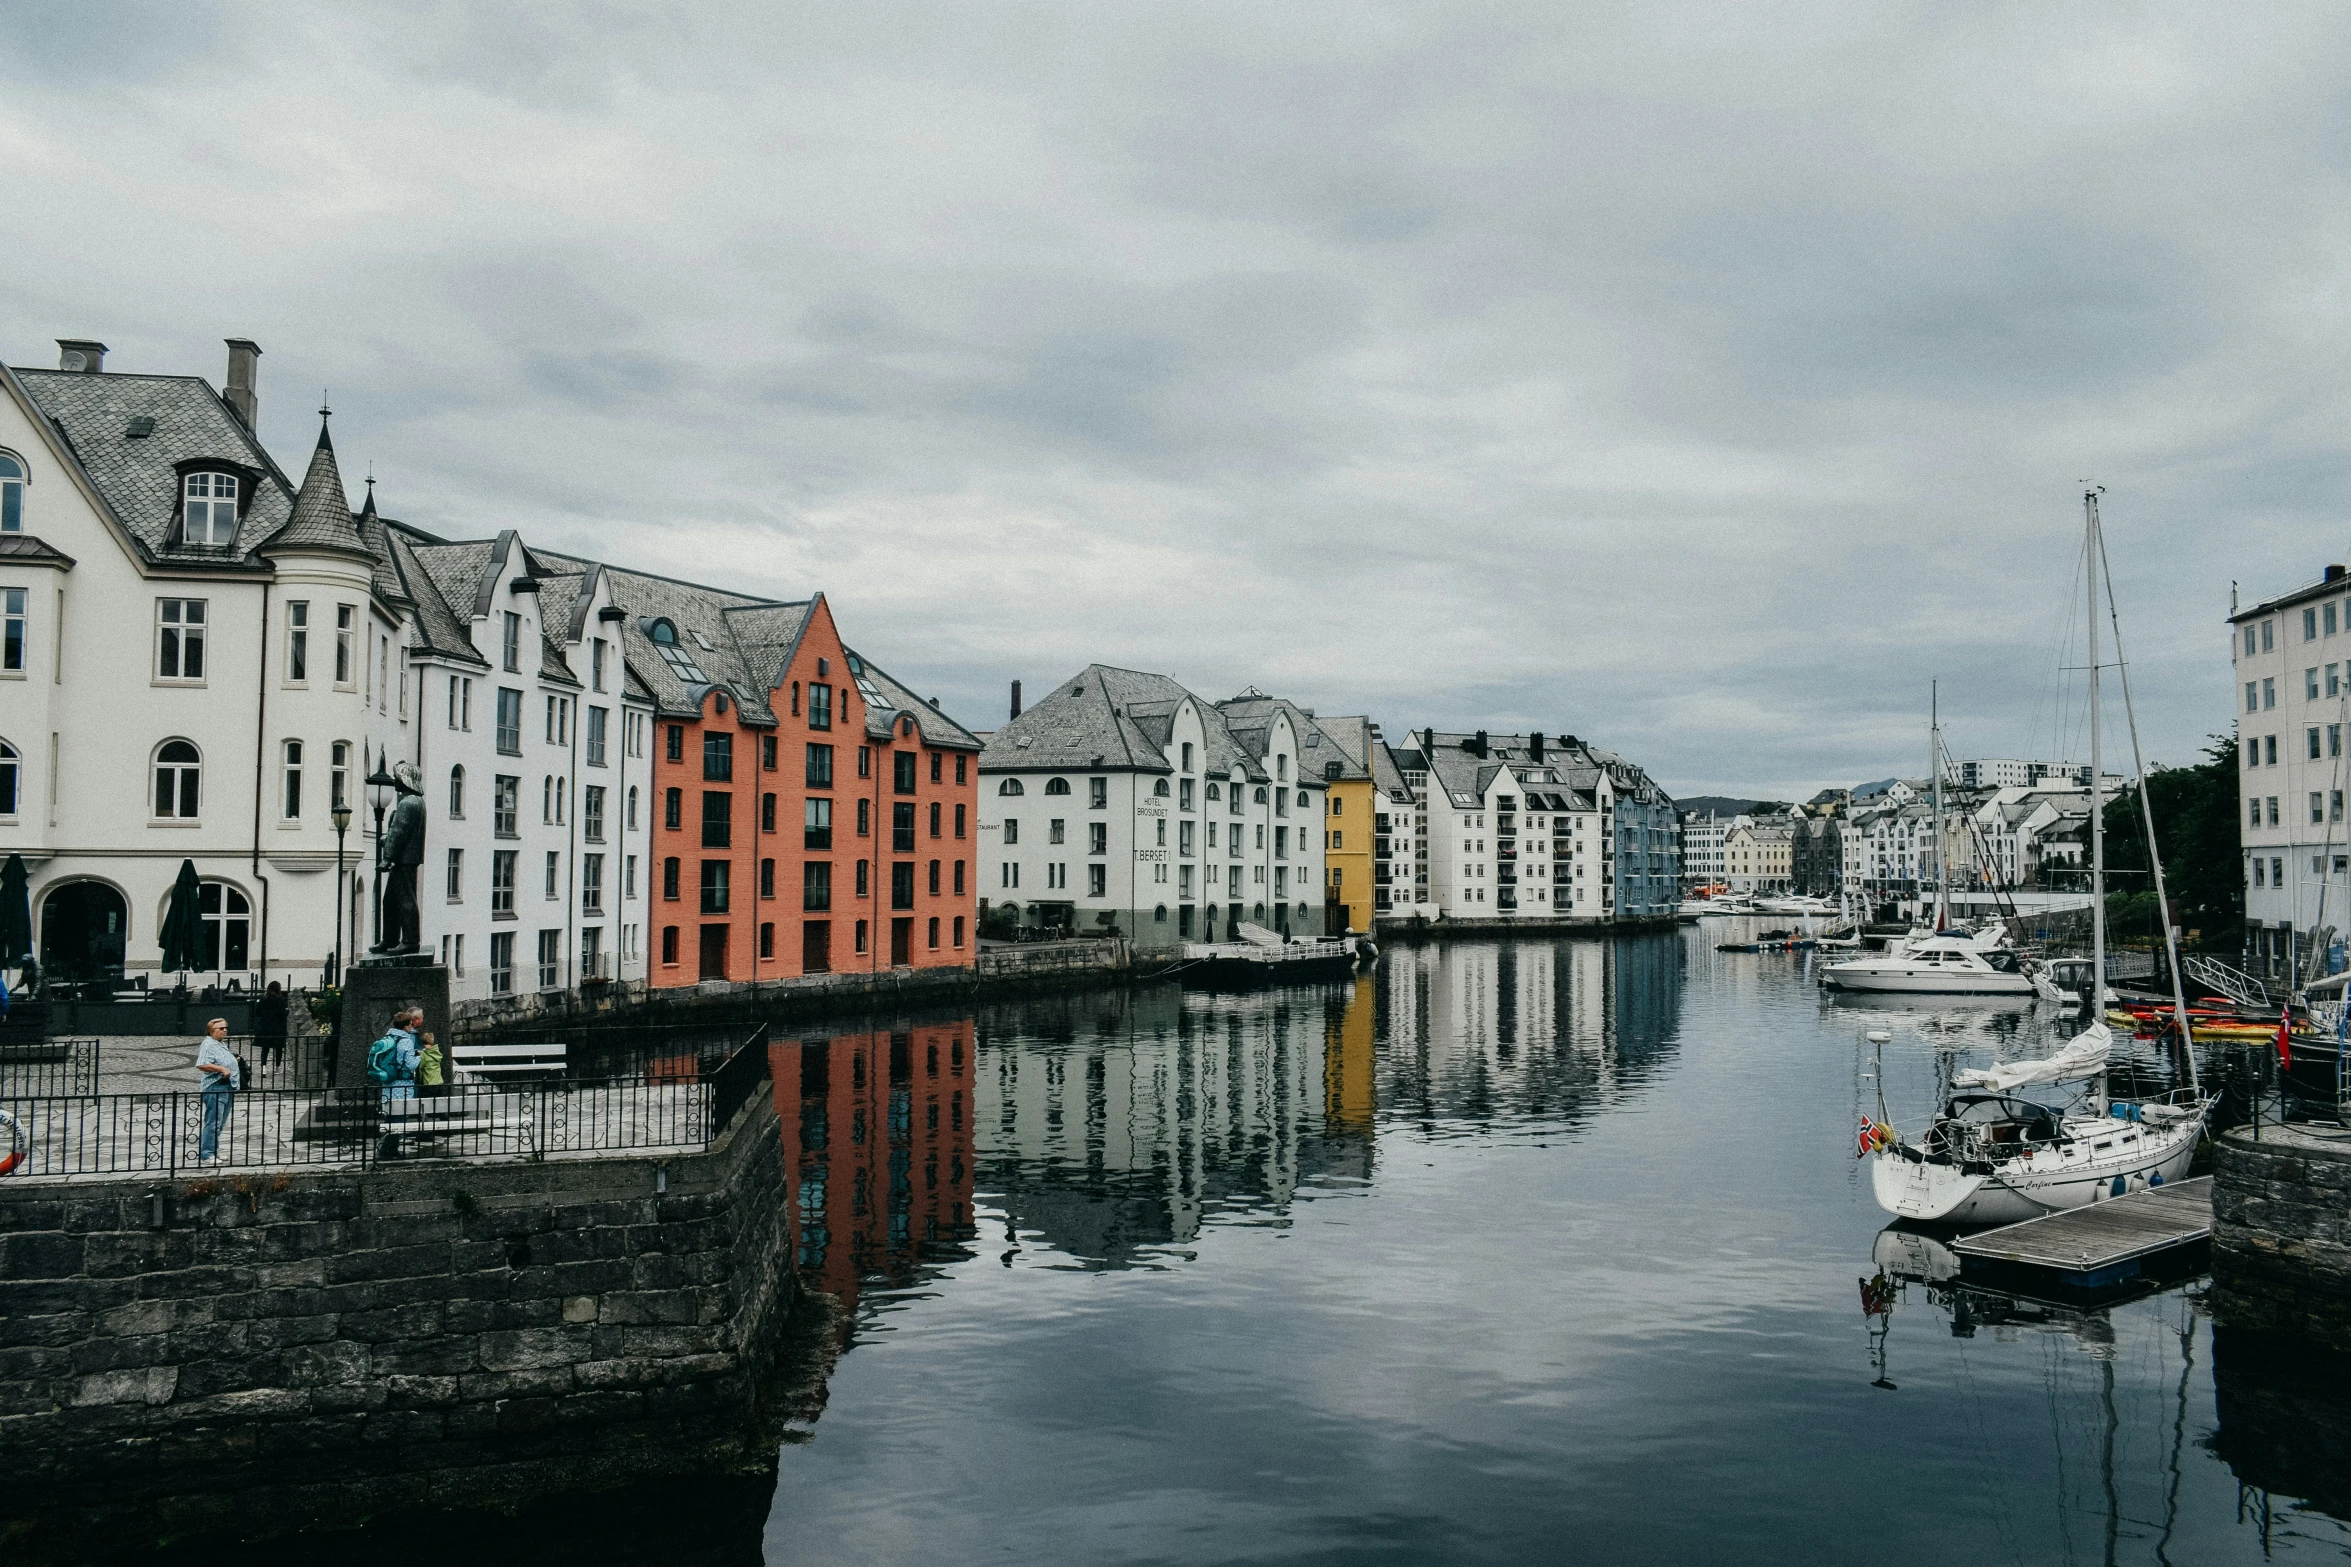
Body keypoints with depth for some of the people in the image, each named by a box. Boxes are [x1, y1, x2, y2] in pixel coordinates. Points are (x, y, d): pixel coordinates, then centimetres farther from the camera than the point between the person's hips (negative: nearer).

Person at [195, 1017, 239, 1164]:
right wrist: (221, 1069, -27)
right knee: (213, 1123, -10)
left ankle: (213, 1150, 23)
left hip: (227, 1087, 10)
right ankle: (206, 1155, -6)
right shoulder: (208, 1045, -11)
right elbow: (201, 1065, -24)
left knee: (220, 1123, 15)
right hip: (215, 1087, -10)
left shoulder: (222, 1044, 20)